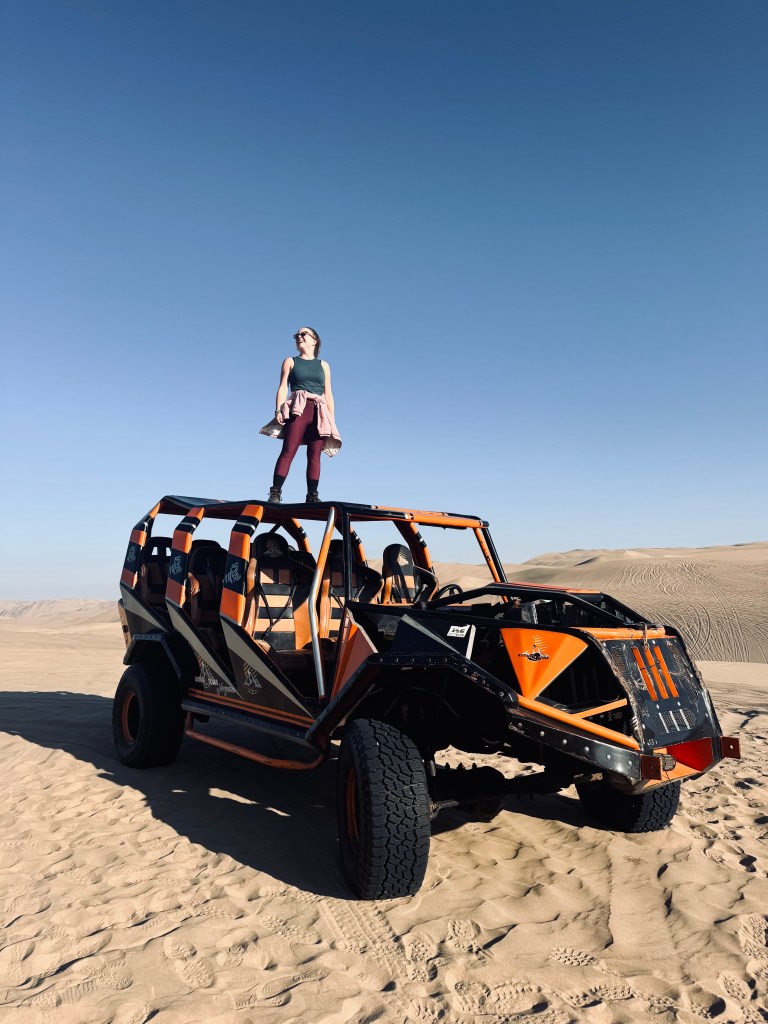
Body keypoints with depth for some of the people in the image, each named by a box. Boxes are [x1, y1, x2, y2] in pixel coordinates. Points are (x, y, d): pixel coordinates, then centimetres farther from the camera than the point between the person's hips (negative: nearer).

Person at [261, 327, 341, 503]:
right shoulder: (290, 361, 18)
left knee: (314, 456, -4)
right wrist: (278, 410, -7)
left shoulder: (323, 365, 21)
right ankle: (275, 493, -18)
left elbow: (328, 394, 18)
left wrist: (332, 421, 10)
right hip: (297, 409, -2)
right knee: (288, 452, -14)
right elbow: (283, 387, 8)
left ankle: (312, 496, -4)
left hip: (319, 413, 2)